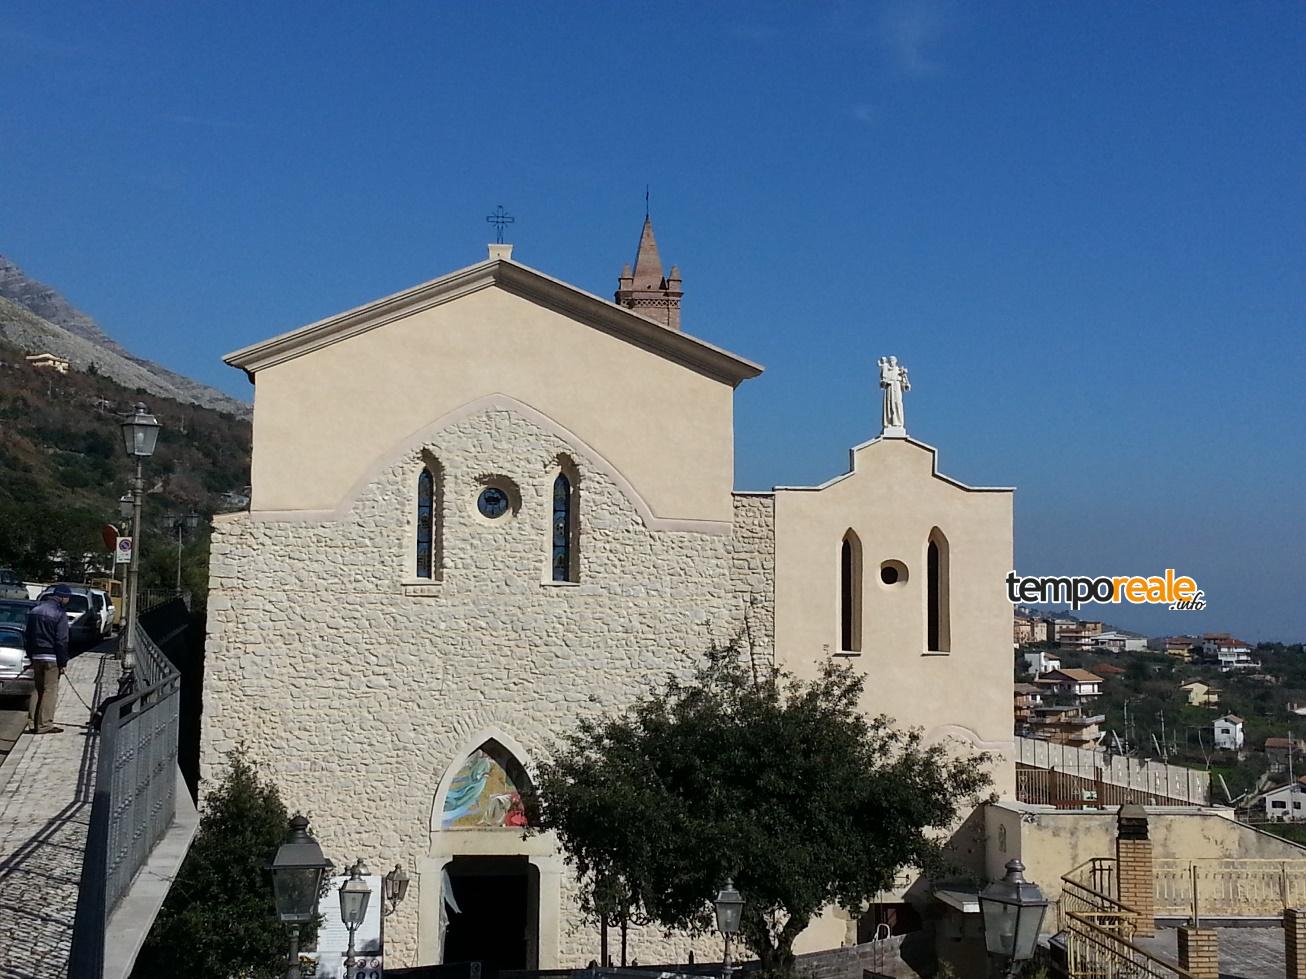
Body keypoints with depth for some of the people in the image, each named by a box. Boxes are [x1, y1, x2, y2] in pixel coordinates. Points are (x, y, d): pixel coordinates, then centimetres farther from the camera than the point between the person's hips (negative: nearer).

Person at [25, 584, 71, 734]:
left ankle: (33, 721, 18)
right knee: (50, 691, -2)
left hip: (36, 656, 7)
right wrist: (63, 662, -11)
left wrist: (31, 657, 22)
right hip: (52, 658, -7)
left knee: (38, 689, 17)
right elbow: (61, 641, -15)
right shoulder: (59, 614, -13)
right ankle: (44, 725, -2)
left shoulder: (35, 610, 12)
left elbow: (27, 637, 17)